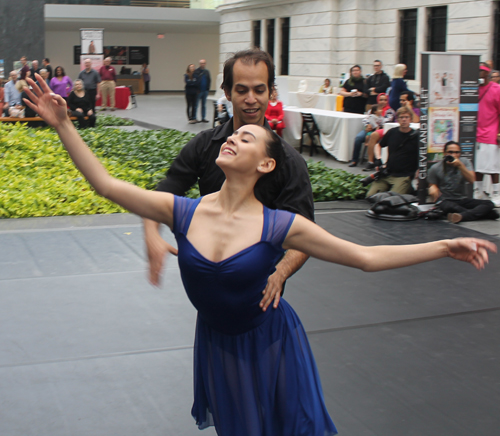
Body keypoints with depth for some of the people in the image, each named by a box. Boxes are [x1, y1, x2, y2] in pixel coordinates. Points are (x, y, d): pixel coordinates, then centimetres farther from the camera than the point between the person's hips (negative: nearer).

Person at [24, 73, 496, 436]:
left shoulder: (279, 226, -21)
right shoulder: (183, 212, -14)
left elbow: (365, 257, -20)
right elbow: (106, 184, -12)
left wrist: (444, 247, -25)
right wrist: (63, 125, -16)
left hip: (270, 342, -2)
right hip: (217, 342, 2)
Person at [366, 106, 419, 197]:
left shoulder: (416, 136, -1)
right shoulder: (392, 132, 11)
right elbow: (378, 145, 26)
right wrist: (378, 159, 8)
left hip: (404, 176, -4)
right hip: (387, 174, 4)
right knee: (370, 195, -11)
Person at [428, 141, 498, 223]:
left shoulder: (464, 162, 4)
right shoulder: (435, 168, -3)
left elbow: (472, 180, -9)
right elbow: (432, 185, 6)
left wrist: (460, 165, -20)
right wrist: (433, 188, -19)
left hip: (462, 200, 4)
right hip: (445, 201, -4)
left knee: (489, 204, -19)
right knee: (449, 207, -41)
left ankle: (461, 216, -45)